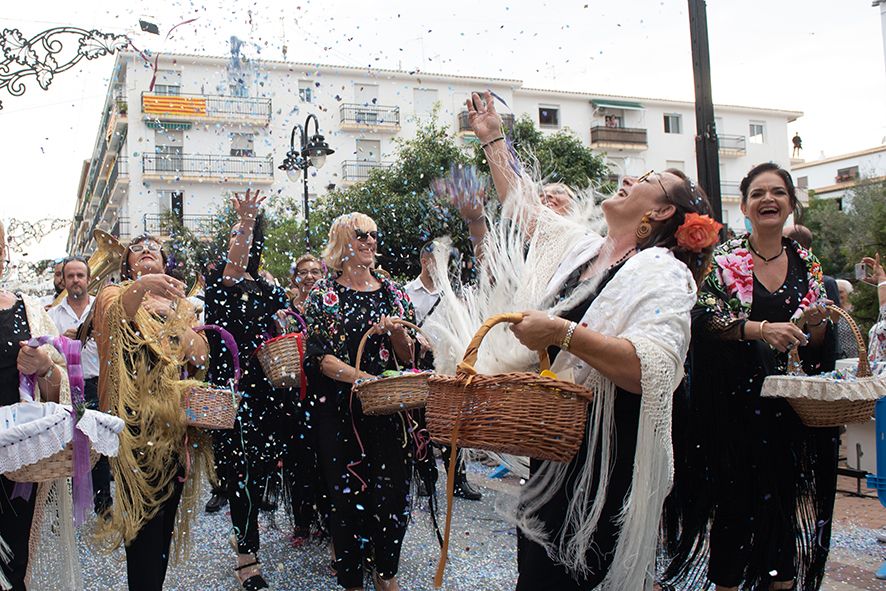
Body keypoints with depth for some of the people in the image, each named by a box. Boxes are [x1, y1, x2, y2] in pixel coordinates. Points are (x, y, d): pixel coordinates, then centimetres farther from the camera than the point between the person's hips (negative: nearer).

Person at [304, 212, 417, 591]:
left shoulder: (391, 291, 9)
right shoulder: (324, 293, -1)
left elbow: (408, 355, 9)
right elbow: (320, 358, -9)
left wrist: (395, 331, -12)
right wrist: (366, 379, -22)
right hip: (340, 410, -3)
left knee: (393, 489, 5)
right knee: (348, 493, 3)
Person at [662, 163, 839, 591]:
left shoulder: (805, 262, 9)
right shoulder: (724, 258, -3)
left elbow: (820, 340, 11)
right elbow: (704, 315, -15)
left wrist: (812, 323, -11)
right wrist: (760, 328, -26)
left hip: (787, 400, 4)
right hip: (733, 398, -4)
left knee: (786, 491, 9)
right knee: (735, 493, 1)